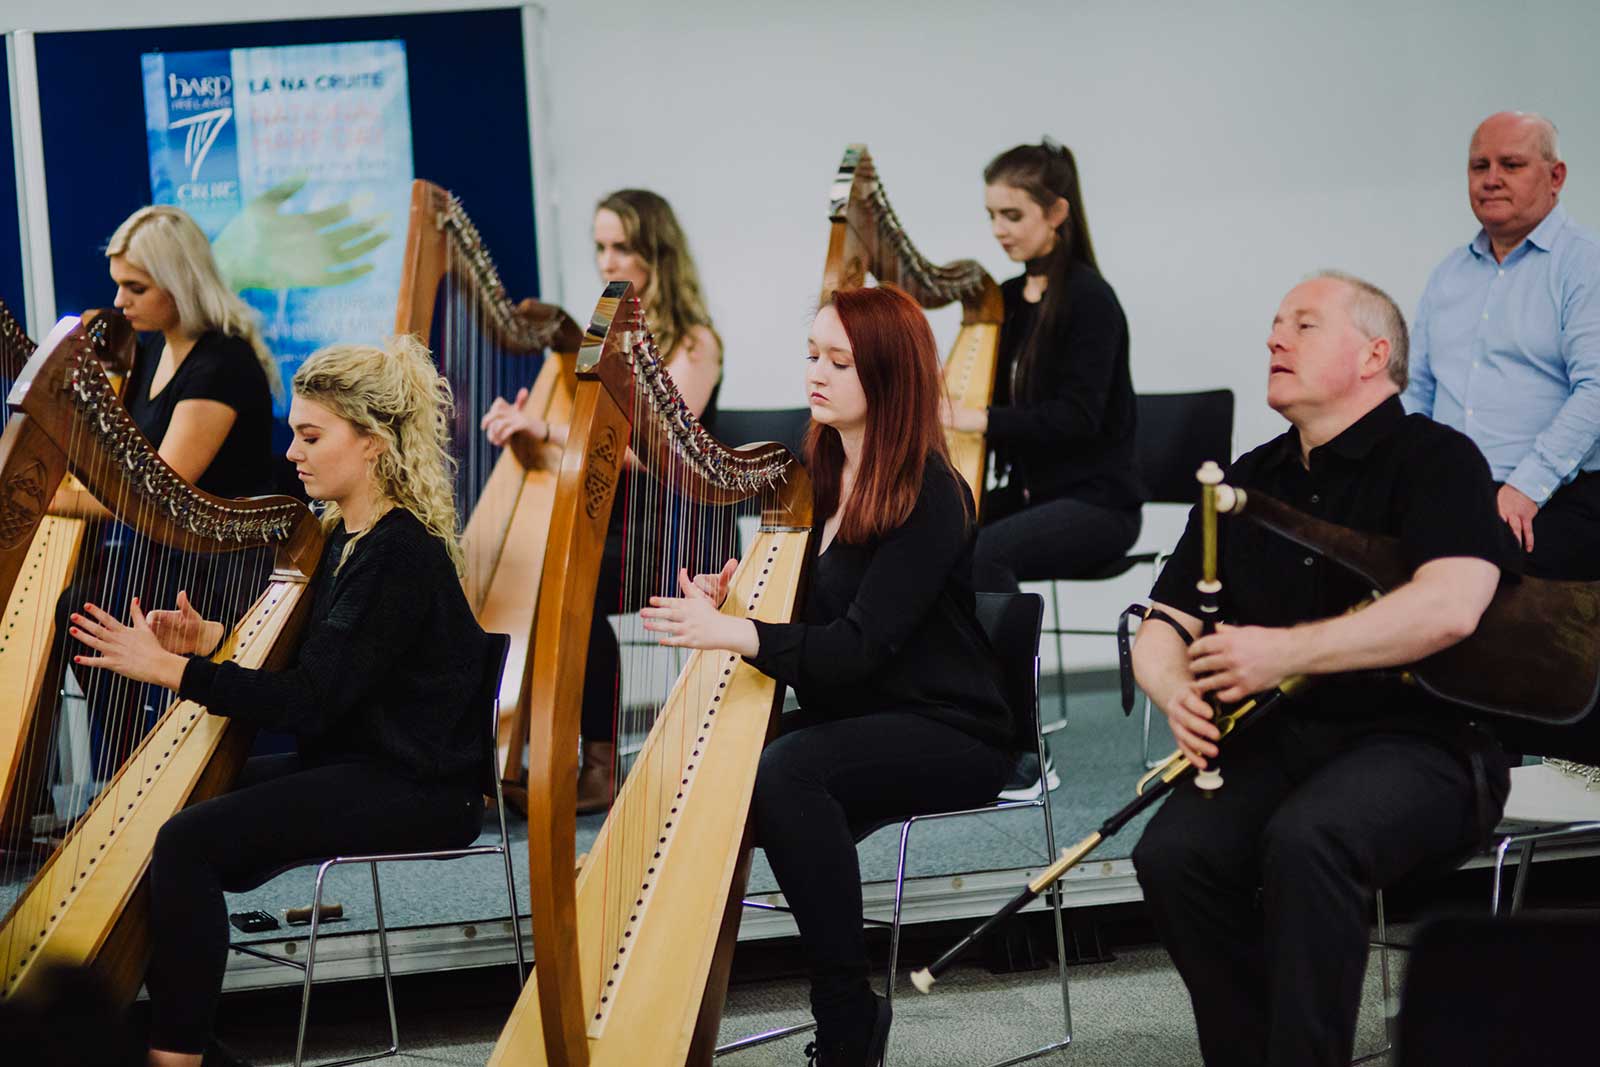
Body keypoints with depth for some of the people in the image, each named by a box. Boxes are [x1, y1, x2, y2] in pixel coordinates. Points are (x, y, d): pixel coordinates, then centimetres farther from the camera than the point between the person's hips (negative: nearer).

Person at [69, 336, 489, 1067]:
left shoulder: (403, 554, -19)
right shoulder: (344, 536, 11)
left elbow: (311, 700, -23)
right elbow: (307, 664, 18)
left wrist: (169, 669, -24)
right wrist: (208, 639, 1)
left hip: (417, 788, -10)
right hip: (354, 763, 10)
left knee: (189, 843, -22)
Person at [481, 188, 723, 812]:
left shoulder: (693, 343, -5)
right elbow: (580, 438, 16)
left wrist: (549, 431, -27)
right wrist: (519, 426, -5)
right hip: (599, 524, 6)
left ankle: (601, 766, -19)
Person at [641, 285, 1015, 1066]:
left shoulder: (930, 496, -15)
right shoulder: (816, 479, 8)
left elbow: (862, 644, -23)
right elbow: (808, 627, 12)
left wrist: (735, 635, -33)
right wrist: (723, 606, -8)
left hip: (946, 732, -7)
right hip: (844, 718, 7)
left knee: (786, 771, -33)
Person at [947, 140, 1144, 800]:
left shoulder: (1089, 299, -12)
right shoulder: (1007, 300, 11)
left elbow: (1077, 416, -21)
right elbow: (999, 405, 16)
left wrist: (973, 419, -25)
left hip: (1095, 500, -7)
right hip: (1030, 493, 8)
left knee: (985, 551, -32)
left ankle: (1021, 758, -25)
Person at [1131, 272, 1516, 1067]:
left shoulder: (1435, 459, -3)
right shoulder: (1247, 482, 16)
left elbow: (1449, 607, -22)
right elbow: (1162, 630, 15)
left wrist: (1283, 652, -24)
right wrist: (1177, 690, -10)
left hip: (1422, 738, -5)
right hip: (1277, 740, 6)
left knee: (1306, 840, -36)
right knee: (1173, 853, -24)